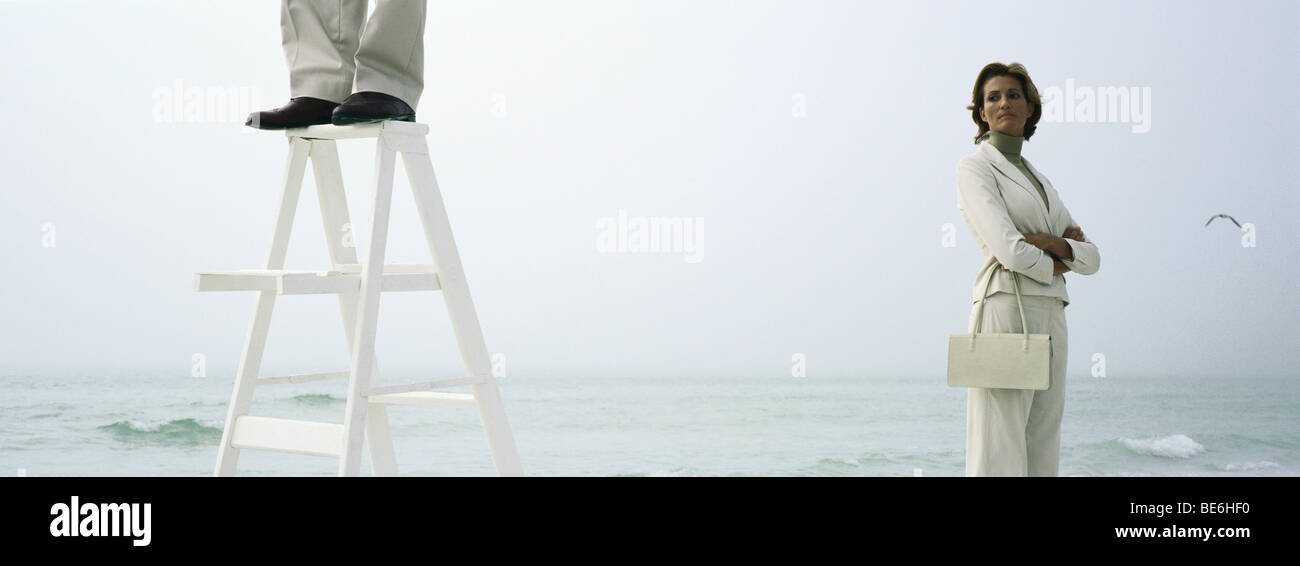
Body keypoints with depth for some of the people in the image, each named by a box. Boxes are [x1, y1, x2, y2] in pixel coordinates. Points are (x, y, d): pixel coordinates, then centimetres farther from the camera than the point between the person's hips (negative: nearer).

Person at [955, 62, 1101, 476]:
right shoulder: (974, 167, -1)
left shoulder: (1038, 178, 22)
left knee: (1041, 455, 5)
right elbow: (1008, 250, -14)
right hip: (1007, 309, -8)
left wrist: (1053, 244, -6)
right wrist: (1053, 266, 4)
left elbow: (1091, 258, 14)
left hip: (1050, 318, 8)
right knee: (1000, 457, -11)